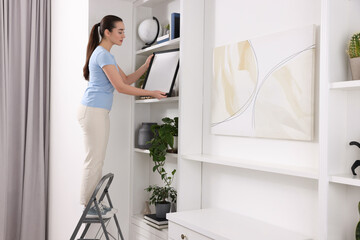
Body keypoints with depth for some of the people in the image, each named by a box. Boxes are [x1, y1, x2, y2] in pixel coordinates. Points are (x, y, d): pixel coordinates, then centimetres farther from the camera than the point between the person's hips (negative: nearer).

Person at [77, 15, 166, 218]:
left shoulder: (106, 54, 18)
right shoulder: (102, 54, -13)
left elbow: (126, 79, 19)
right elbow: (120, 87, -17)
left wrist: (146, 66, 9)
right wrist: (151, 93, -13)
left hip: (100, 113, 10)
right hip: (93, 112, -10)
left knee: (97, 161, 12)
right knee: (94, 160, -4)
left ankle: (93, 205, 20)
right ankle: (88, 207, 7)